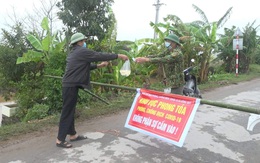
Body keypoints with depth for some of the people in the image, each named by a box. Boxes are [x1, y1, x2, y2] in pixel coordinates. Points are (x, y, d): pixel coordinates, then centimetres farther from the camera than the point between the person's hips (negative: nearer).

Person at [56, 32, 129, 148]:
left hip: (70, 85, 10)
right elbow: (99, 55, -12)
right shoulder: (82, 51, -11)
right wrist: (118, 56, -7)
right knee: (67, 112, -5)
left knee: (70, 111, 15)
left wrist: (98, 66, 22)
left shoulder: (74, 53, 19)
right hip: (71, 86, -10)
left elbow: (84, 66, 25)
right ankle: (60, 140, 3)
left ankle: (73, 135, 27)